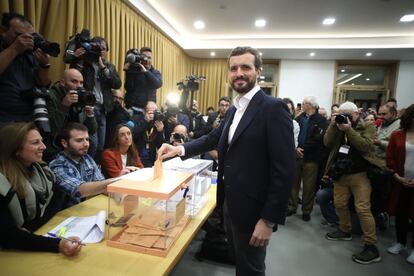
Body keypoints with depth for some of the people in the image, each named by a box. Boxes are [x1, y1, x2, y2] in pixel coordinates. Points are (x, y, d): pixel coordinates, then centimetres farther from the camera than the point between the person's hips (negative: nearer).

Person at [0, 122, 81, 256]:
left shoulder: (41, 169, 3)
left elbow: (56, 202, 5)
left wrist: (32, 227, -13)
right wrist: (56, 245, -34)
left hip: (47, 233, 5)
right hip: (21, 252, -5)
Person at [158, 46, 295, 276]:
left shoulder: (273, 108, -18)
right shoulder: (234, 109, 9)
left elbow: (284, 170, -21)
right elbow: (214, 138, 15)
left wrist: (269, 220, -20)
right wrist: (180, 149, -1)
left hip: (252, 209, -7)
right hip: (231, 205, 8)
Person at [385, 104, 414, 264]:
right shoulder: (397, 135, 1)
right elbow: (390, 158, 1)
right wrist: (397, 176, -9)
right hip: (401, 181, 1)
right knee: (400, 212, 12)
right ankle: (400, 242, 29)